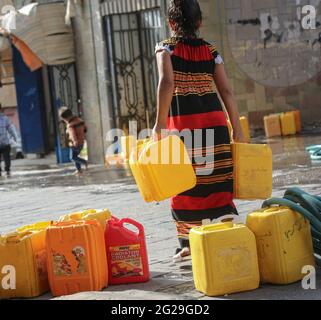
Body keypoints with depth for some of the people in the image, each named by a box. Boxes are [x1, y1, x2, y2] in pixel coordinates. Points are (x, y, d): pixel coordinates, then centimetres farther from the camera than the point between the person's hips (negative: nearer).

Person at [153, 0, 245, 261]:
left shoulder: (166, 48, 2)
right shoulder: (211, 51, 10)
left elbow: (167, 82, -16)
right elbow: (227, 92, 6)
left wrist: (160, 123, -17)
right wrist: (238, 131, 9)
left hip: (182, 123, -2)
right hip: (214, 121, 3)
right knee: (218, 181, 6)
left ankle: (189, 243, 13)